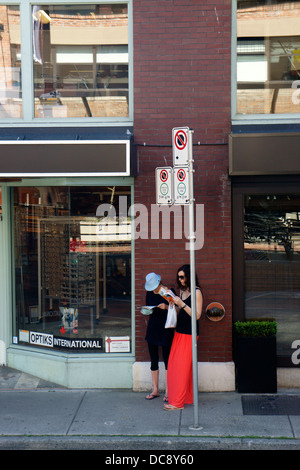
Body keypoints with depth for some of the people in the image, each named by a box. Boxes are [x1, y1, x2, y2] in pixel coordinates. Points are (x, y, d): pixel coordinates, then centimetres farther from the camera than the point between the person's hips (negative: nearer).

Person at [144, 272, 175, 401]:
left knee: (167, 360, -1)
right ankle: (155, 390, 20)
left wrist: (166, 307, -23)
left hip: (166, 329, -4)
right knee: (154, 360, 9)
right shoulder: (149, 293, 5)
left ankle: (168, 390, 9)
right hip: (152, 327, 5)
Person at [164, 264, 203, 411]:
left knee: (182, 366, -6)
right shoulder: (182, 290, 14)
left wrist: (182, 304, -21)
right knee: (173, 365, 9)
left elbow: (197, 315, -15)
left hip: (189, 334, -8)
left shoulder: (196, 292, -10)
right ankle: (187, 397, 20)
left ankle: (178, 402, -1)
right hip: (179, 332, 8)